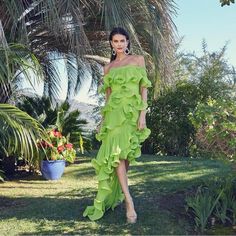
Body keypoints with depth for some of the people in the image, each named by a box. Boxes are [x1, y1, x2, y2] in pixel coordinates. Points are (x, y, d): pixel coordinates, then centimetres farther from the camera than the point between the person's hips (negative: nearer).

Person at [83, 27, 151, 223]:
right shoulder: (108, 68, 15)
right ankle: (128, 200, -14)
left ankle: (117, 194, 18)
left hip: (132, 112, -1)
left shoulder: (138, 60, 8)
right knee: (116, 153, -14)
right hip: (114, 113, 2)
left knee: (124, 154, -2)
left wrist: (143, 114, -8)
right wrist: (104, 119, 12)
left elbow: (144, 88, 2)